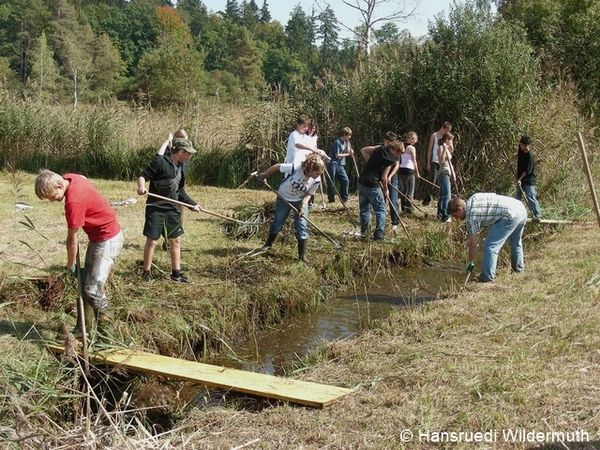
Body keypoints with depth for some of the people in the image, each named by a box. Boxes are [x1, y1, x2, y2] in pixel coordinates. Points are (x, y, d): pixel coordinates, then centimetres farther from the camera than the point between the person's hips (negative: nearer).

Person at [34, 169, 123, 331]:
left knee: (92, 289, -14)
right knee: (86, 282, 13)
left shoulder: (74, 202, -29)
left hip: (108, 240, -10)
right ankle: (84, 325, 23)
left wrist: (71, 264, -3)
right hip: (98, 236, 10)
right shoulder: (69, 177, -4)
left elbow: (72, 238, -18)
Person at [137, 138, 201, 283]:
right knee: (152, 240, -1)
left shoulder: (181, 167, 9)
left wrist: (192, 204, 12)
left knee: (175, 240, 10)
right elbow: (143, 176, -14)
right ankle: (147, 272, 15)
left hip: (172, 209, 7)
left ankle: (176, 273, 21)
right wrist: (141, 186, -35)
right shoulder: (160, 161, -13)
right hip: (156, 207, -7)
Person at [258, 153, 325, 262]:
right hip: (284, 198, -1)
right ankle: (268, 243, 39)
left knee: (302, 226, -8)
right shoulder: (295, 168, -36)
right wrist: (264, 175, -8)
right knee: (278, 222, 11)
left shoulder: (316, 181, -25)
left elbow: (308, 194, -9)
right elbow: (277, 167, -21)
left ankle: (302, 256, 2)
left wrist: (303, 205, -26)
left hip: (300, 200, 2)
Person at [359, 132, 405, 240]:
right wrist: (386, 190, 2)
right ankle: (378, 235, -1)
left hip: (362, 181, 7)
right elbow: (383, 177, -13)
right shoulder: (390, 160, -10)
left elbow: (363, 150, 15)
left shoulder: (379, 148, 8)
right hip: (372, 185, -7)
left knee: (364, 208, 17)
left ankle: (363, 233, 23)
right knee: (381, 210, 4)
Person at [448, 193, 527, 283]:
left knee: (490, 246, -4)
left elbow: (473, 243, -1)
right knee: (516, 242, 31)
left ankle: (487, 278, -1)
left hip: (510, 215, -10)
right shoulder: (473, 198, 17)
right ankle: (519, 267, 49)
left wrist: (470, 262, 10)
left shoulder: (471, 215, -6)